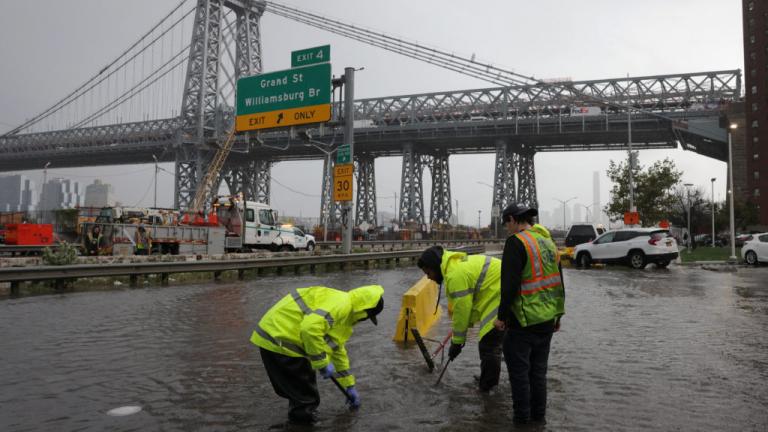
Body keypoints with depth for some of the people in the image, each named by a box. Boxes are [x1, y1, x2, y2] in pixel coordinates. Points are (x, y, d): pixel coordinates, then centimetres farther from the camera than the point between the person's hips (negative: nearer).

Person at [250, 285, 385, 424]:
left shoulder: (344, 310, 19)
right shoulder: (340, 304, -15)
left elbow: (338, 351, 31)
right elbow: (310, 329, -31)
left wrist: (350, 386, 37)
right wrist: (323, 363, -18)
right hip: (279, 341, -10)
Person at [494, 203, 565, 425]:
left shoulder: (516, 242, -15)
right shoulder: (548, 241, 12)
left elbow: (510, 284, -20)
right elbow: (559, 281, 17)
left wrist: (502, 316, -12)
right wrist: (558, 314, 23)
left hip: (524, 319, -8)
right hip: (547, 319, 8)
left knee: (519, 368, 5)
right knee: (539, 368, 17)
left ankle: (522, 415, 13)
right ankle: (539, 414, 26)